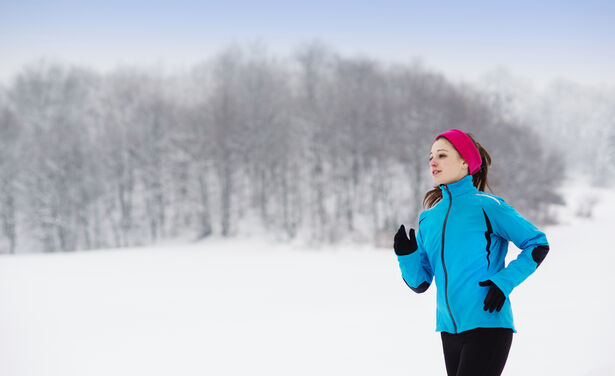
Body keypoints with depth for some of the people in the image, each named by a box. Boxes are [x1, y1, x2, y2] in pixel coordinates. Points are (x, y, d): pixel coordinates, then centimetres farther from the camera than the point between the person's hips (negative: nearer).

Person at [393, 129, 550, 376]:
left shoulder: (487, 206, -5)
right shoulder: (428, 218, 12)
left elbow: (538, 244, -1)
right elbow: (420, 283, 14)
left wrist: (504, 281, -12)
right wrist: (406, 255, -5)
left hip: (488, 326, -7)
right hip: (449, 328, 7)